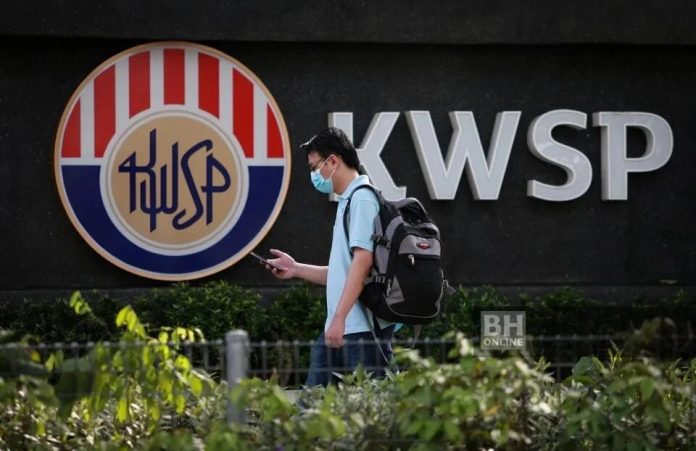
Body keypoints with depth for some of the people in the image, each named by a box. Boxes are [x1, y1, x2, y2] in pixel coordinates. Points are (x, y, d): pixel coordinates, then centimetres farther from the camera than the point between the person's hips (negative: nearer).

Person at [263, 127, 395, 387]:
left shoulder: (362, 199, -9)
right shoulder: (348, 201, 20)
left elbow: (362, 262, -20)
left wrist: (339, 318, -24)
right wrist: (297, 269, 21)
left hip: (362, 330, -10)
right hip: (341, 329, 10)